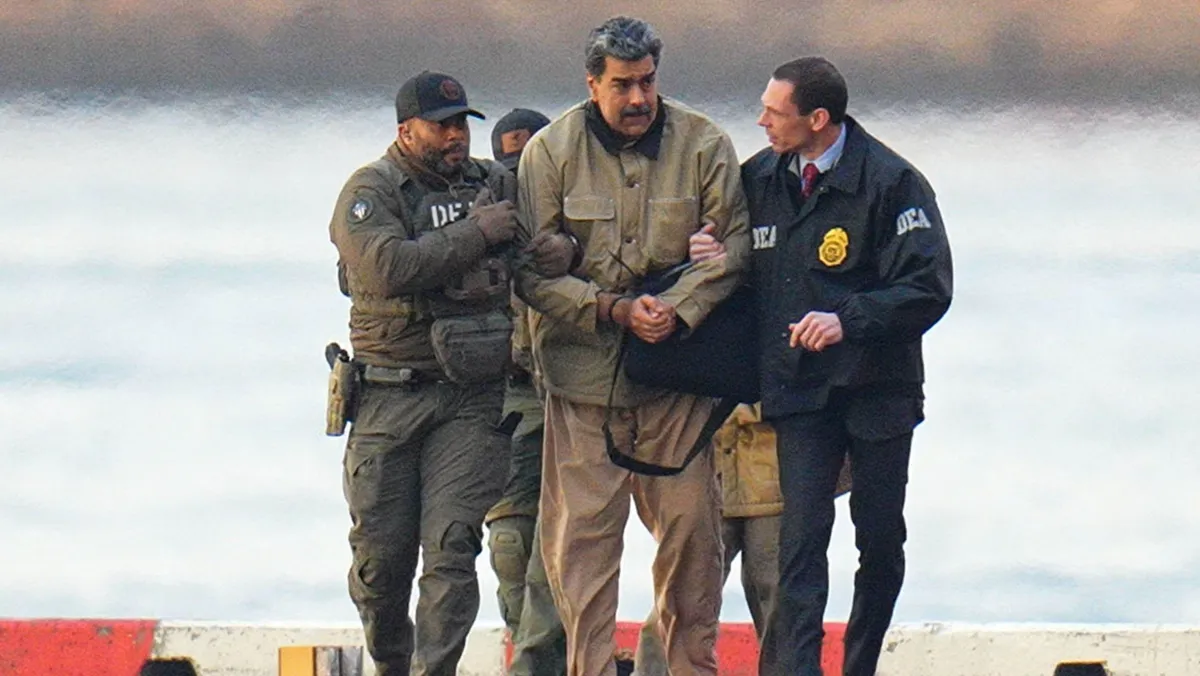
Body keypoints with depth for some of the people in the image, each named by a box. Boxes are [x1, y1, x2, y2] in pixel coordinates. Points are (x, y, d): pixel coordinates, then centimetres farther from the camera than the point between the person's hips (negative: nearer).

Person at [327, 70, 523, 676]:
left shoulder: (497, 186, 13)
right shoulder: (371, 191, 0)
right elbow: (387, 265, -18)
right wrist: (474, 236, -13)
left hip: (472, 399, 2)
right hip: (388, 395, -2)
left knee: (451, 546, -10)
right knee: (380, 551, 2)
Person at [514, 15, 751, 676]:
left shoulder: (703, 145, -1)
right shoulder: (551, 152, -3)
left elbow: (734, 242, 0)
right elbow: (531, 269, -4)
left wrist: (679, 305, -16)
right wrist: (612, 310, -16)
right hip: (583, 369, -1)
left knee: (690, 526, 4)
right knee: (579, 535, -4)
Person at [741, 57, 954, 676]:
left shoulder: (891, 183, -9)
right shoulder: (759, 179, 6)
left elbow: (927, 289, -13)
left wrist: (848, 319, -24)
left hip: (876, 388, -2)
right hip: (798, 390, 2)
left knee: (881, 541, 7)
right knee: (802, 532, -12)